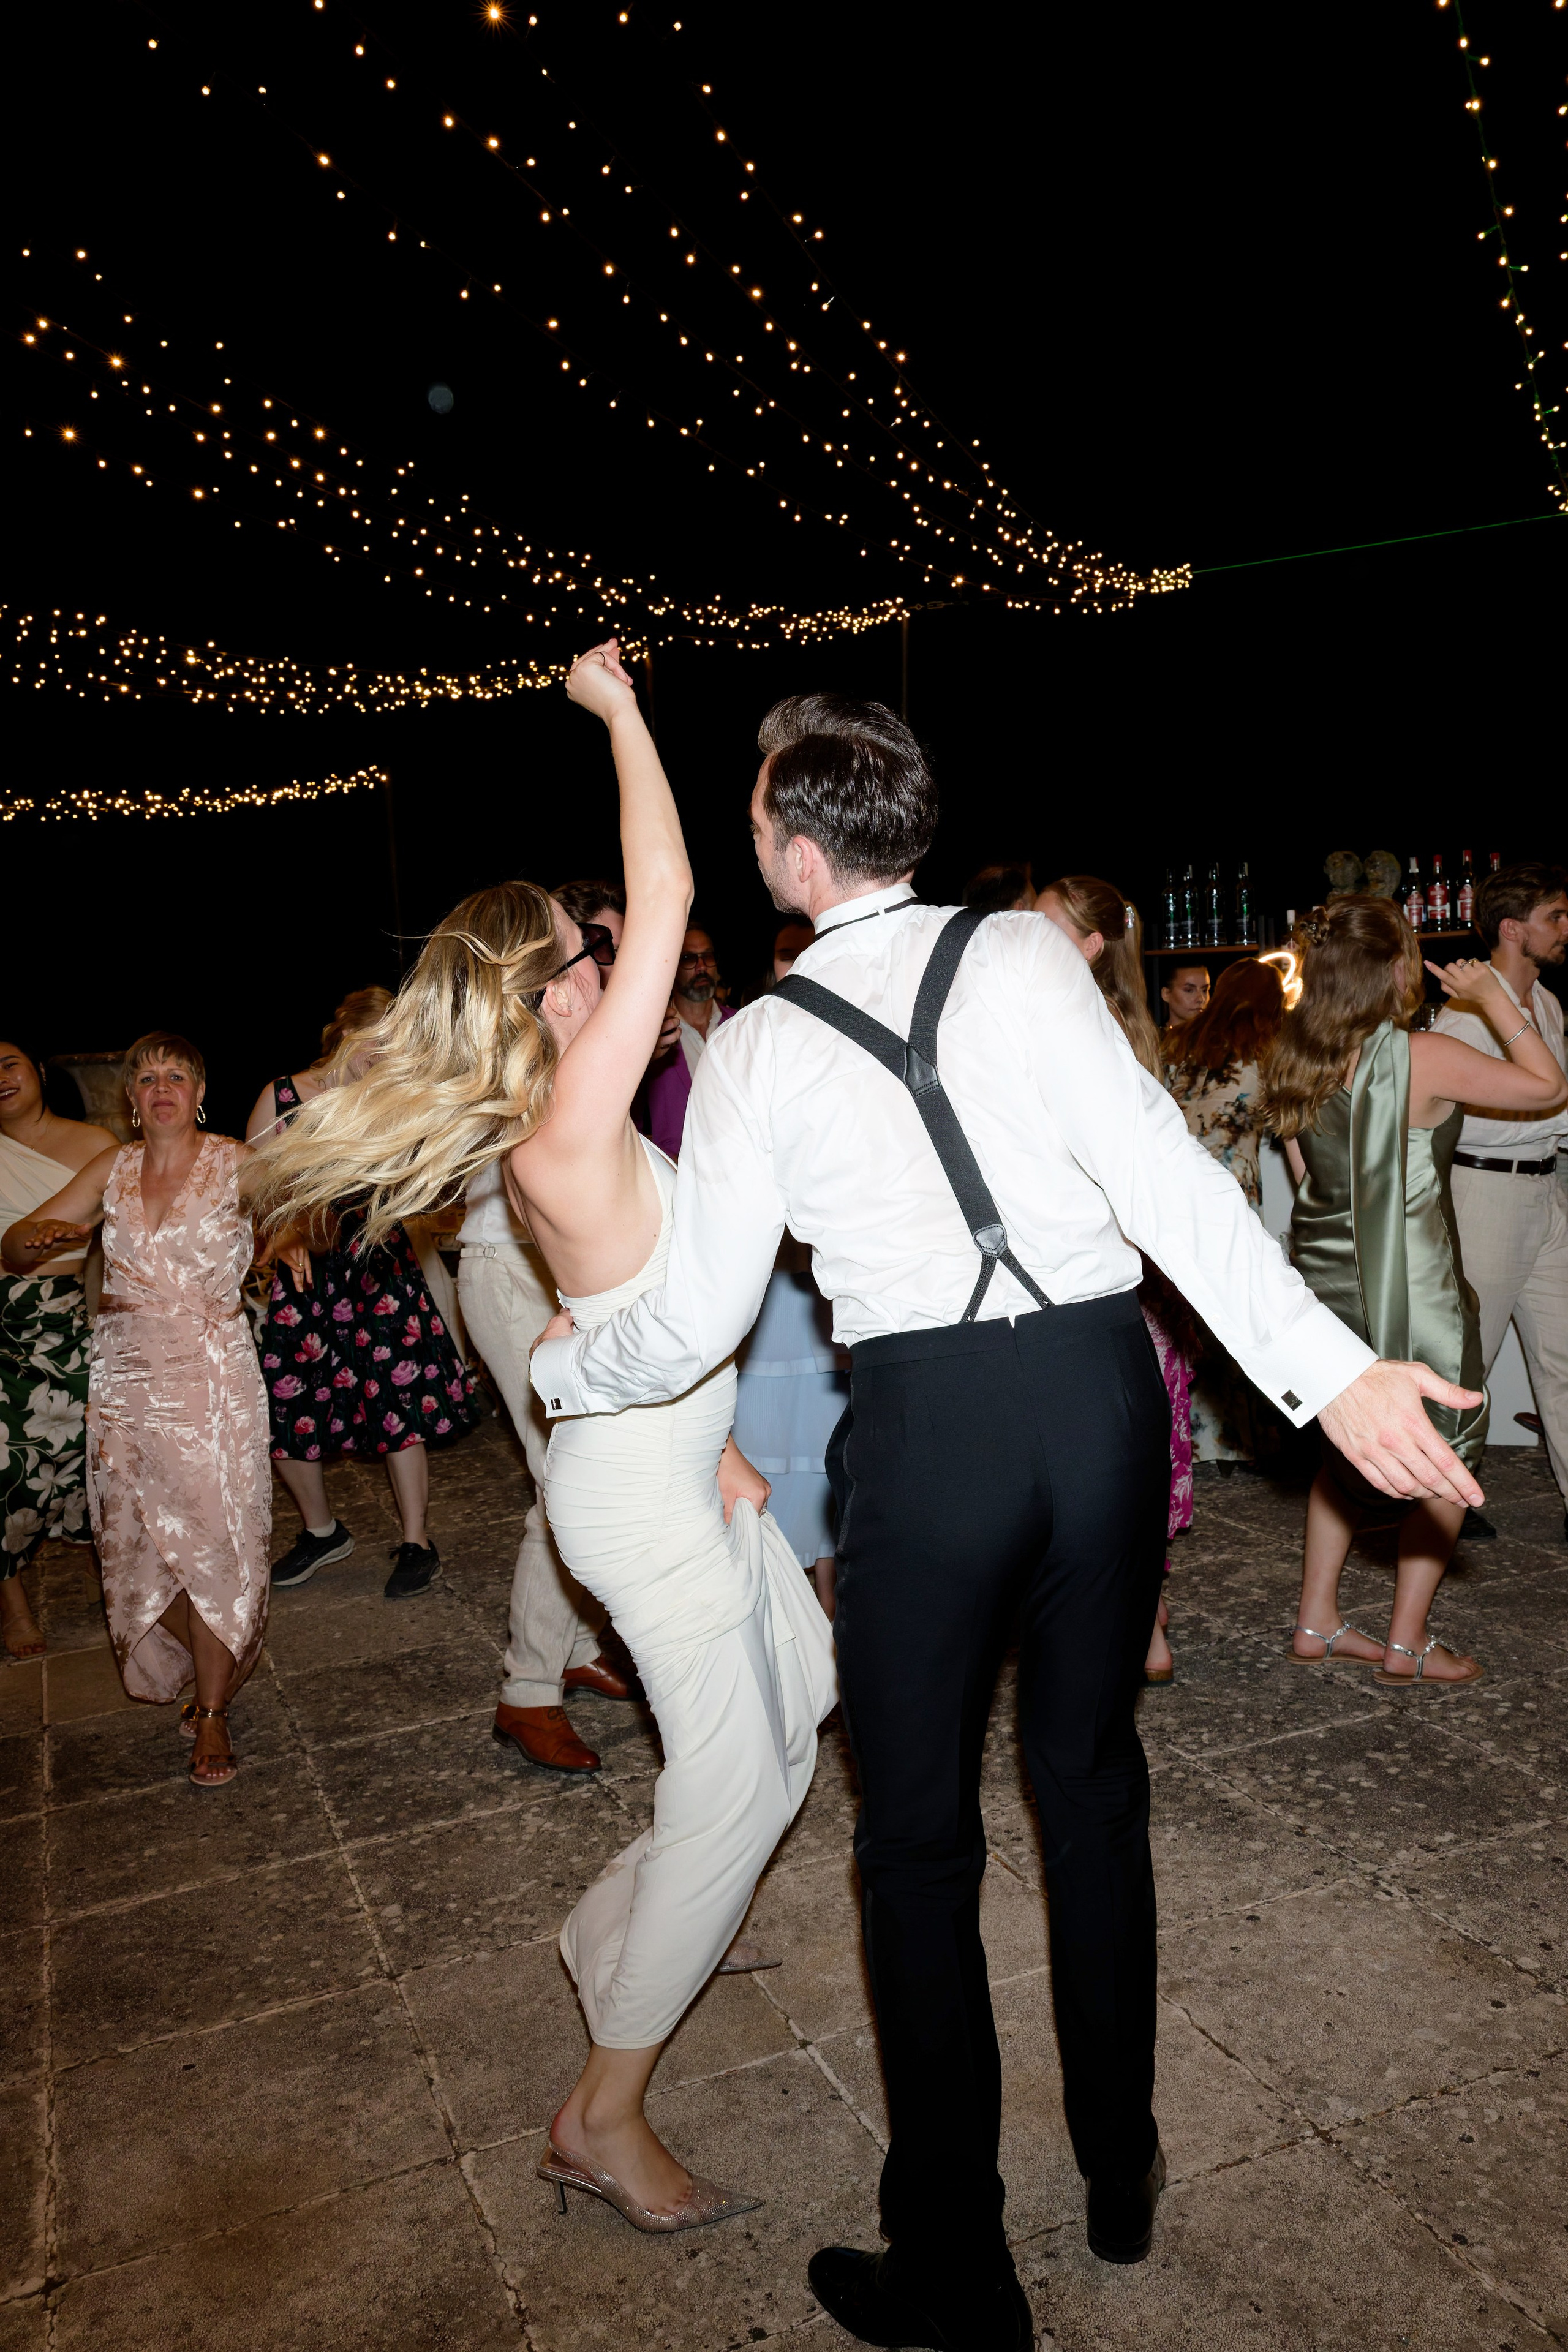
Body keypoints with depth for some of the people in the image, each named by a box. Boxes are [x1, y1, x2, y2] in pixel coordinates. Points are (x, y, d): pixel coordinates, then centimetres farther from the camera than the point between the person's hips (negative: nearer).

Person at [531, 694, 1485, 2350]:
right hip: (1104, 1394, 3)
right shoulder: (1027, 954, 0)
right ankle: (1121, 2173, 42)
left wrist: (554, 1369, 18)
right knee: (1092, 1779, 21)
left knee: (919, 1837, 13)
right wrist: (1330, 1371, -12)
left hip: (924, 1432, -3)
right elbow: (1164, 1173, -12)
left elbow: (692, 1327, -1)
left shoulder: (757, 1048, -3)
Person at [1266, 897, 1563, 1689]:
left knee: (1346, 1451, 20)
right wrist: (1496, 1000, 3)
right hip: (1408, 1284, -6)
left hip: (1326, 1274, 6)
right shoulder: (1427, 1058, -18)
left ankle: (1317, 1622, 25)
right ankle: (1406, 1644, 15)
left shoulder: (1297, 1059, 1)